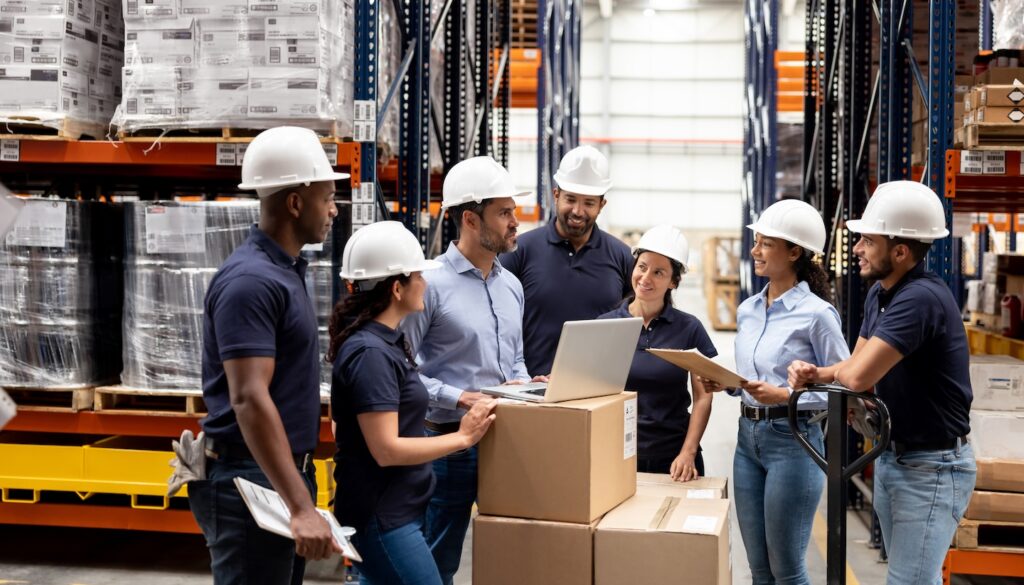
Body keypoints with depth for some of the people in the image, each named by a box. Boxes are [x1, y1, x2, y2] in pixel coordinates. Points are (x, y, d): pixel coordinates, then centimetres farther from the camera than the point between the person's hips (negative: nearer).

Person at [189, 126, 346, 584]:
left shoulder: (284, 270, 12)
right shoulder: (251, 279, -18)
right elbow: (249, 400, -27)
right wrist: (301, 507, -32)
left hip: (282, 474, 10)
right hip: (252, 481, -10)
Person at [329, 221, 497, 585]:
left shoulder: (386, 341, 10)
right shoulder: (370, 353, -21)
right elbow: (387, 449, -24)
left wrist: (467, 402, 13)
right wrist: (463, 437, -16)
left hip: (392, 509, 10)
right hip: (384, 516, -10)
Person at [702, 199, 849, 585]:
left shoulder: (816, 313, -11)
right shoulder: (747, 311, 9)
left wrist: (785, 396, -21)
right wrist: (723, 383, -1)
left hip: (792, 440, -7)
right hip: (748, 437, 7)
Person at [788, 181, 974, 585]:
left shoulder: (921, 298, -27)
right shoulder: (879, 293, 5)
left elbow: (858, 376, -31)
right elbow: (856, 366, 8)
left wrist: (832, 371, -8)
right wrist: (814, 372, -13)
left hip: (932, 467, -9)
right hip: (890, 456, 9)